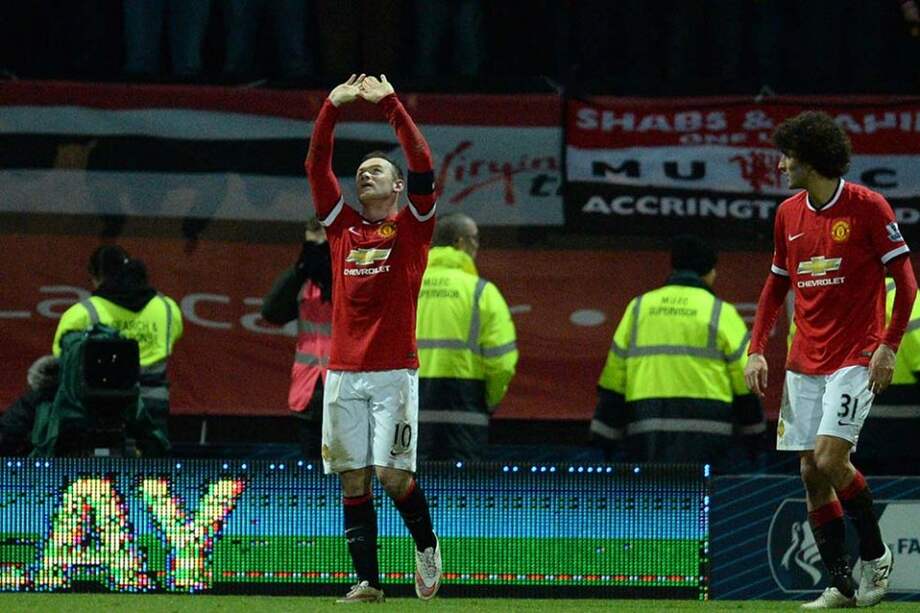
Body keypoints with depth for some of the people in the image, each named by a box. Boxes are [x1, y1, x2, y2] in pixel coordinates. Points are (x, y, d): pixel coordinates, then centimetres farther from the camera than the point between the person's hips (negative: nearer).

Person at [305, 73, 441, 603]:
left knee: (392, 473, -10)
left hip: (394, 372, -3)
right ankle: (367, 581, 4)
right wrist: (333, 107, 0)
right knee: (354, 480, 0)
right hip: (344, 375, 4)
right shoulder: (343, 226, 14)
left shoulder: (411, 226, 5)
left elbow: (422, 165, -6)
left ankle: (427, 545, 16)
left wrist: (391, 103, -7)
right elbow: (317, 166, 9)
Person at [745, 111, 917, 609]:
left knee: (830, 460, -17)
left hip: (855, 358, -6)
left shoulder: (866, 207, -8)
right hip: (804, 361, 6)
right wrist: (757, 350, 10)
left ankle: (875, 554, 5)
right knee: (811, 474, 1)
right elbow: (777, 284, 19)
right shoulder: (788, 214, 9)